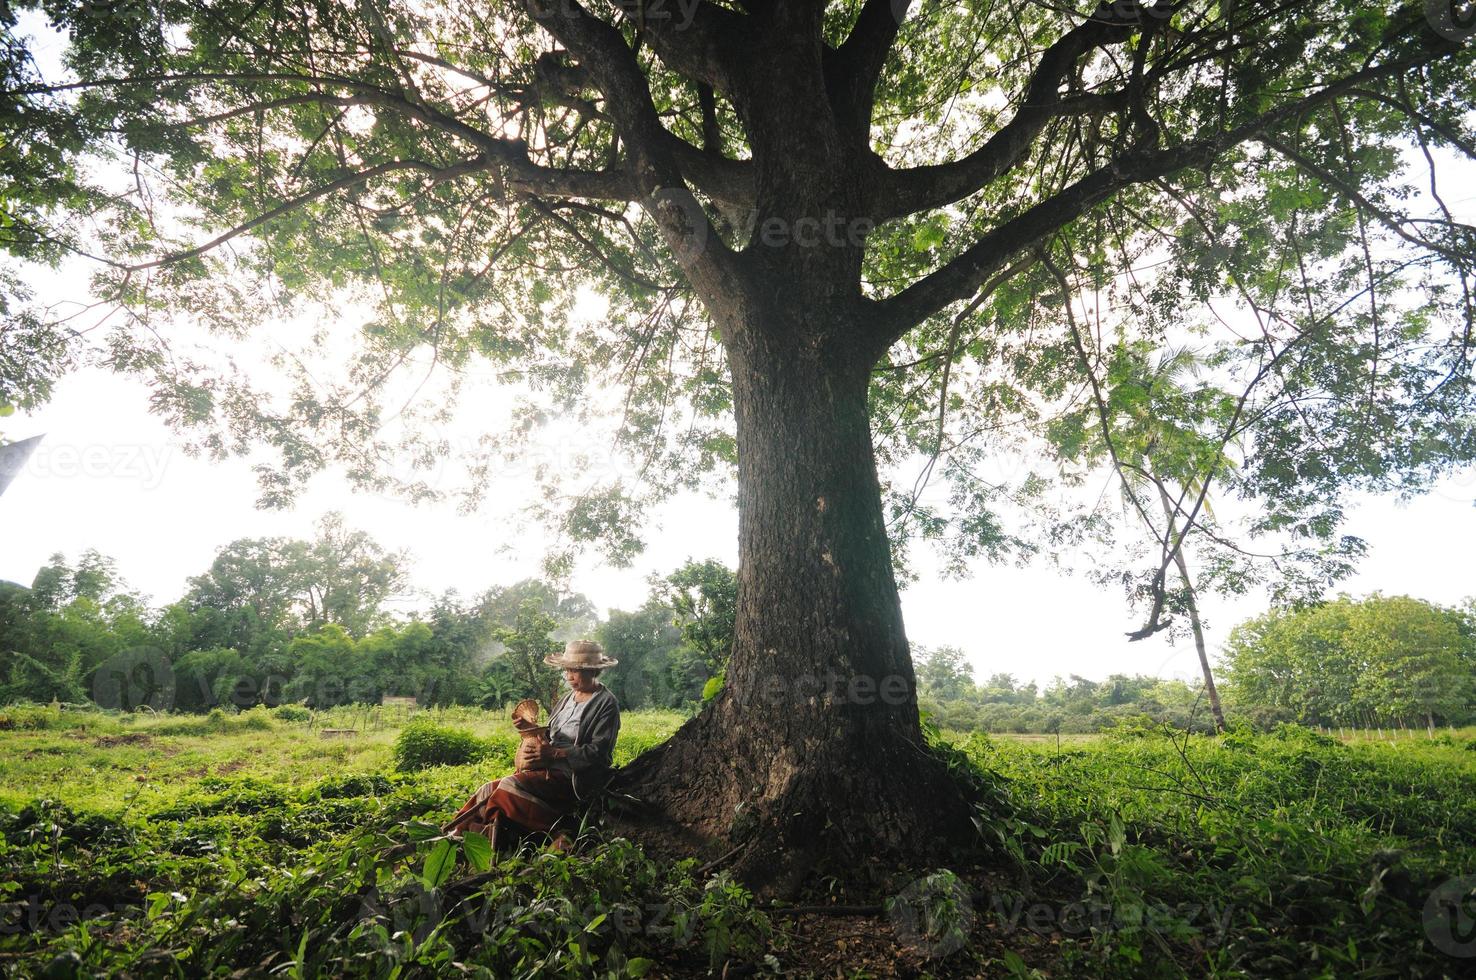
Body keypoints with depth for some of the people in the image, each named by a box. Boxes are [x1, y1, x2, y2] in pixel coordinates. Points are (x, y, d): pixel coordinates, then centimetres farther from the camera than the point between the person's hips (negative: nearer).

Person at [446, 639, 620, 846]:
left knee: (511, 784, -24)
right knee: (490, 789, -8)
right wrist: (533, 739, -5)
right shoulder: (568, 698, 16)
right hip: (546, 768, 8)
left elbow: (598, 751, -15)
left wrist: (554, 753, -21)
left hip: (572, 777, -8)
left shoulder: (606, 703, -8)